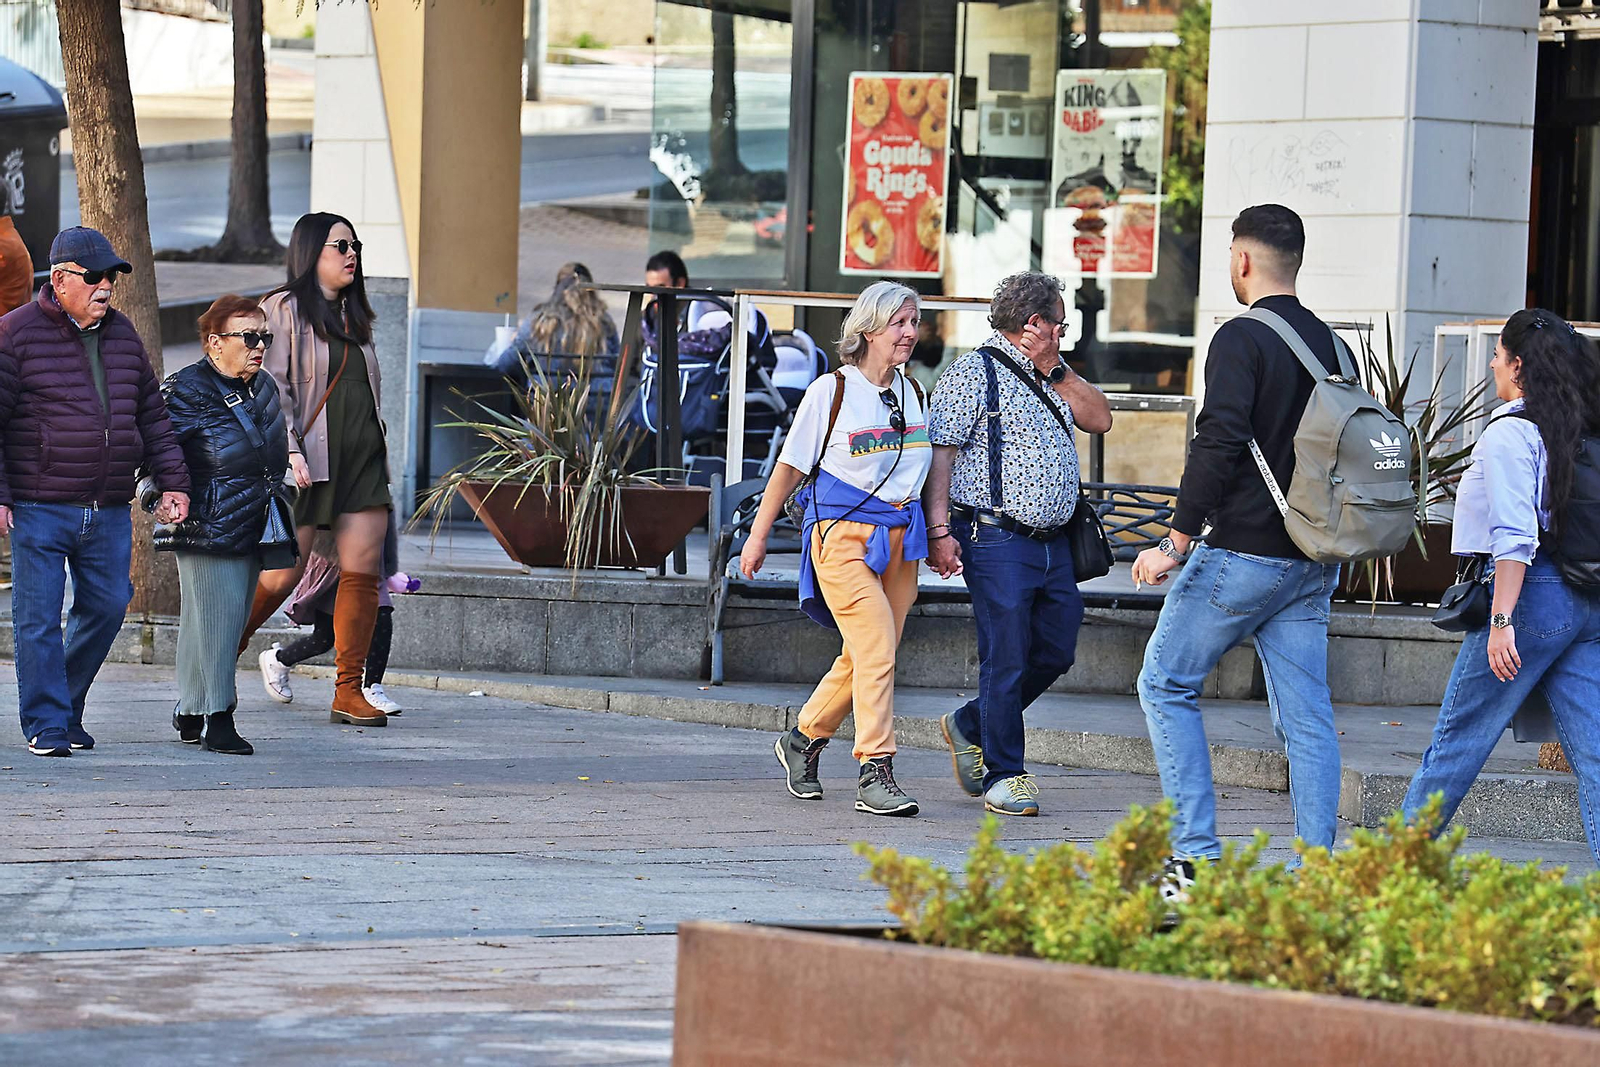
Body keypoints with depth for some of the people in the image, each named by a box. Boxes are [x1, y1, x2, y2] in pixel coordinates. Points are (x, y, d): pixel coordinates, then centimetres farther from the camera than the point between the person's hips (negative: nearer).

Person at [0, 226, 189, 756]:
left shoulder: (122, 334, 14)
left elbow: (152, 417, 20)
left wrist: (172, 483, 14)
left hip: (109, 512, 5)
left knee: (106, 608, 7)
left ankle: (67, 707, 25)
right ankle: (47, 725, 4)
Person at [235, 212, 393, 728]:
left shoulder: (354, 316, 19)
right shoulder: (284, 309, -2)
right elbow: (272, 386, -9)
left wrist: (380, 461, 20)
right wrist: (289, 449, -19)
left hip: (362, 461, 6)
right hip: (308, 462, -6)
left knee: (363, 572, -4)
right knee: (282, 574, -6)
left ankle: (348, 691, -2)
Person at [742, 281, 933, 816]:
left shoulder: (910, 392, 11)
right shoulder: (831, 391, -6)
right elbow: (790, 467, 0)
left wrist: (937, 535, 18)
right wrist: (758, 535, 3)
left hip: (899, 540, 6)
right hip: (843, 534, -6)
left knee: (866, 658, 8)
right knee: (877, 652, -16)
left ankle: (804, 739, 30)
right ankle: (876, 773, -13)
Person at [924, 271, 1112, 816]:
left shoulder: (1053, 377, 20)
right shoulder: (973, 374, -5)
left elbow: (1100, 419, 14)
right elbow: (939, 454, -10)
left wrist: (1056, 370, 4)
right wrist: (939, 531, -18)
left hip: (1054, 543, 8)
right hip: (998, 541, -8)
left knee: (1056, 652, 12)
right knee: (1006, 659, -6)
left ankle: (971, 726, 30)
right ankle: (1002, 777, 3)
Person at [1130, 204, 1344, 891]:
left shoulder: (1242, 339, -11)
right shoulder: (1329, 343, 11)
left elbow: (1220, 444, -19)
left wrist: (1177, 541, -14)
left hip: (1242, 552, -7)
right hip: (1313, 563, 7)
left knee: (1166, 685, 6)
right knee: (1306, 715, 6)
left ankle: (1196, 855, -2)